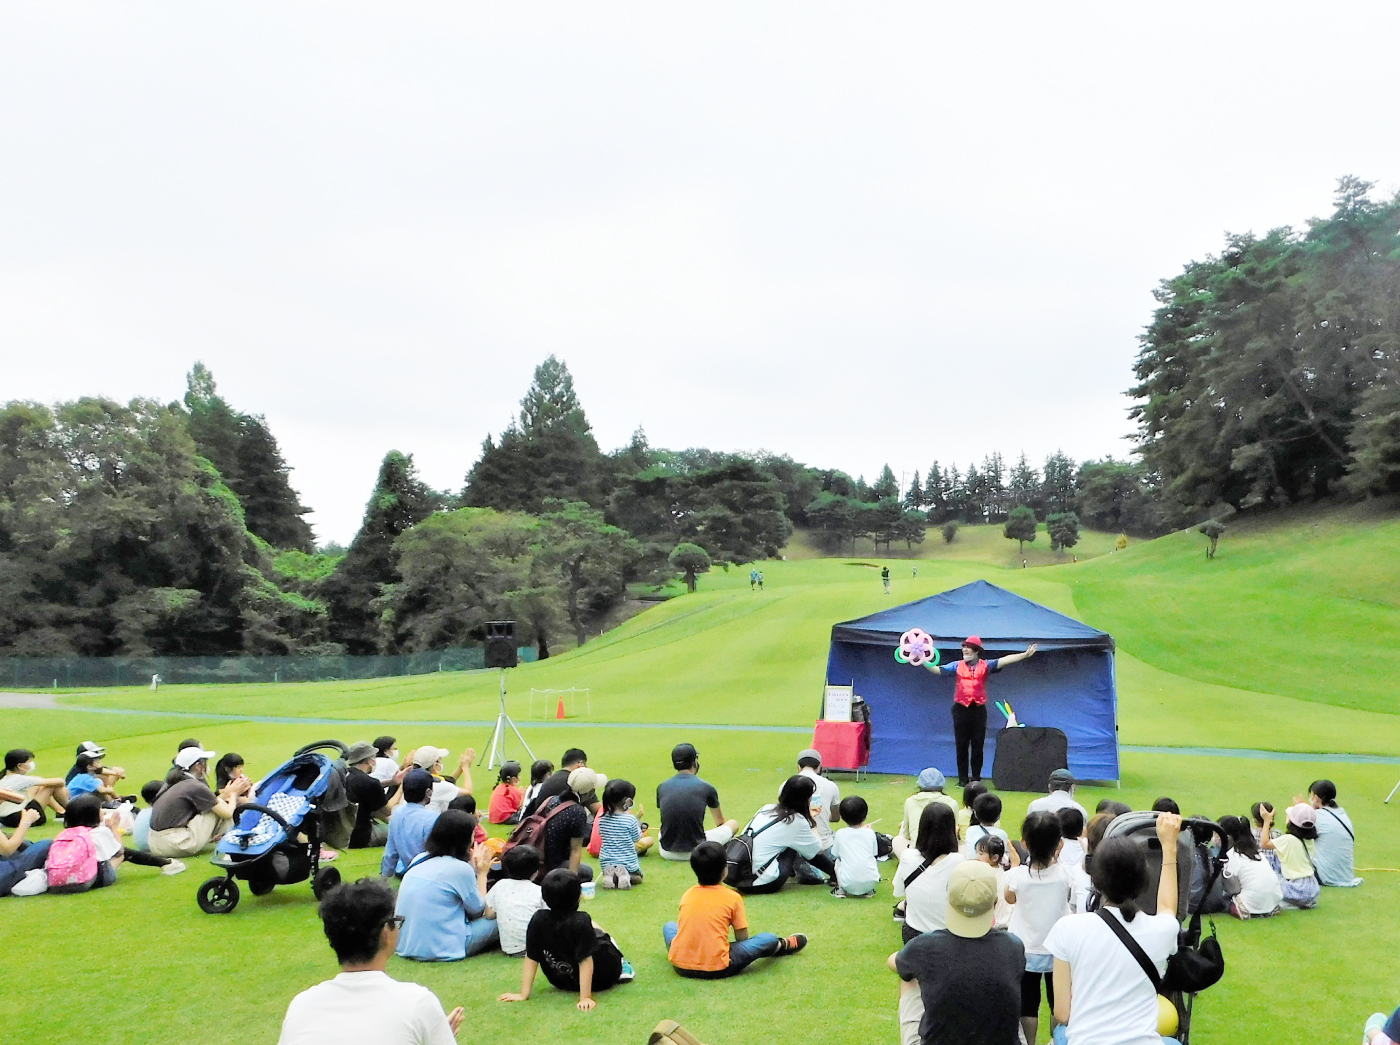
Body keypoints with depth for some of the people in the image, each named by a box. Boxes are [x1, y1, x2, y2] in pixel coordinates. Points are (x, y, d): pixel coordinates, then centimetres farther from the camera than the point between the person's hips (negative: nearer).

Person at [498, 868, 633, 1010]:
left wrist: (523, 994, -7)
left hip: (562, 982, 4)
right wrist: (585, 997, -25)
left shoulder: (538, 920, -18)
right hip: (599, 980, -3)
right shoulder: (581, 921, -29)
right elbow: (586, 960, -28)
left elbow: (530, 958, -12)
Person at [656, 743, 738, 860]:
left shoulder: (662, 787, 1)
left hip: (667, 852, 3)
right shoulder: (706, 787, -5)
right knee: (733, 824, 16)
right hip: (697, 852, -3)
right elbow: (720, 822, 14)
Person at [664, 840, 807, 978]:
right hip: (716, 968, -3)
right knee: (769, 939, 11)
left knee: (669, 926, 30)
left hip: (680, 965, 4)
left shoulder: (687, 895, 9)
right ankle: (782, 946, 40)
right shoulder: (733, 898, -1)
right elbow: (742, 939, 3)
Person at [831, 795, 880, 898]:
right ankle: (869, 891, 18)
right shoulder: (870, 833, 3)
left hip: (848, 885, -1)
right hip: (870, 883, 1)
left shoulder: (840, 834, 1)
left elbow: (836, 854, 14)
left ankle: (840, 889, 10)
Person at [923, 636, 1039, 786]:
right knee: (962, 746, 4)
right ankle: (963, 779, 10)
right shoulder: (957, 666, 7)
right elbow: (937, 669, 6)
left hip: (978, 709, -1)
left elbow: (1004, 660, -7)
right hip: (961, 709, 1)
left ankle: (976, 779, 11)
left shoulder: (985, 666, 3)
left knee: (978, 746, 2)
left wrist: (1025, 655, -17)